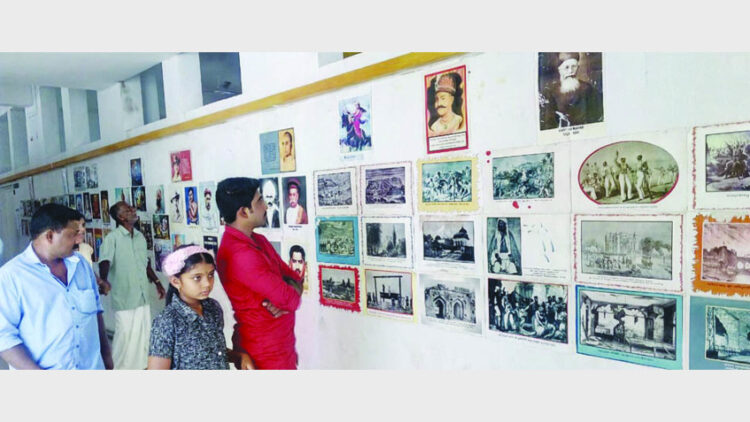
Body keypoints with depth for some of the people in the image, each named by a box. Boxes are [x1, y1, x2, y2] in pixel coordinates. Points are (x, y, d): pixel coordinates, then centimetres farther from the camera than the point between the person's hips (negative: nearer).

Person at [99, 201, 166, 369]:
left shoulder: (140, 237, 9)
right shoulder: (112, 238, -11)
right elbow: (104, 262, -24)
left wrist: (157, 282, 19)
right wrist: (103, 281, -41)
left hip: (142, 296, 7)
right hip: (124, 297, -6)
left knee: (144, 332, 16)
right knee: (124, 334, 2)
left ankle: (141, 365, 33)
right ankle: (119, 367, 21)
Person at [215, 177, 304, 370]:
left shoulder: (258, 240, 5)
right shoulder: (240, 254, -26)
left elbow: (294, 278, 6)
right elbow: (290, 299, -26)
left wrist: (281, 300, -15)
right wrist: (293, 291, -3)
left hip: (279, 343, 9)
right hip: (266, 352, -9)